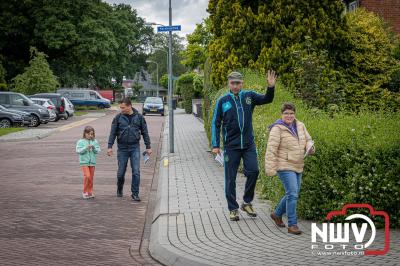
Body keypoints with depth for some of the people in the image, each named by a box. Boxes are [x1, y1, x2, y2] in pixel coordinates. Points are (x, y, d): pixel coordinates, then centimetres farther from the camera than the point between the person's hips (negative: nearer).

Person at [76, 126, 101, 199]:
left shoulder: (95, 141, 6)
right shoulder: (80, 142, -3)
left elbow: (98, 151, 2)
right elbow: (78, 151, -11)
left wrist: (94, 148, -18)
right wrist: (86, 148, -22)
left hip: (92, 162, 4)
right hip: (84, 162, -4)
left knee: (91, 177, 8)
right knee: (87, 176, -14)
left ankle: (90, 192, 20)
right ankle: (85, 192, 0)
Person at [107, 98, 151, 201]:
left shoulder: (139, 117, 1)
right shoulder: (118, 118, -1)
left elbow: (145, 132, 6)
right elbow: (112, 133, 0)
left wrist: (148, 147, 4)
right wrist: (110, 147, -8)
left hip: (135, 147, 0)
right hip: (122, 148, 0)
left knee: (136, 171, -6)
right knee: (121, 172, 6)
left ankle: (135, 194, 3)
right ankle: (119, 189, 33)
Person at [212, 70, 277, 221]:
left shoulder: (249, 96, 5)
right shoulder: (222, 101, 0)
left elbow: (267, 99, 1)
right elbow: (216, 124, 2)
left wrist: (271, 87, -19)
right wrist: (215, 145, -4)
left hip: (249, 144, 1)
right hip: (231, 146, -1)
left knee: (253, 171, -9)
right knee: (231, 178, 3)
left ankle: (247, 203, 11)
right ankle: (233, 209, 15)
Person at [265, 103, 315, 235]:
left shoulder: (300, 126, 8)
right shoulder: (278, 129, -13)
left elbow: (308, 140, 14)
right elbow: (271, 149, -17)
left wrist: (310, 147, -11)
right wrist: (270, 169, -21)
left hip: (297, 167, 7)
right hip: (284, 166, -7)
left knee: (292, 194, 14)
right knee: (292, 194, -14)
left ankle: (277, 214, 35)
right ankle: (292, 225, -7)